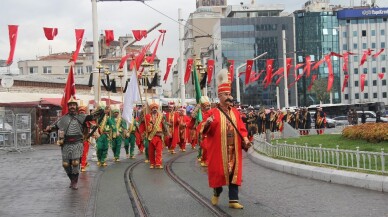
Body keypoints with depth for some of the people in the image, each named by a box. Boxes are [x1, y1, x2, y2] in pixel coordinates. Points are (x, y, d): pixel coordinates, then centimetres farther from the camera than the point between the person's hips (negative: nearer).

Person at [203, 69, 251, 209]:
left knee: (234, 173, 2)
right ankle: (216, 194, 30)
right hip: (219, 149, -4)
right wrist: (207, 124, -30)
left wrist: (245, 140, -5)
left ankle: (233, 200, 6)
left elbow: (241, 128, 11)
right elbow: (206, 131, -8)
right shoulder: (213, 113, -4)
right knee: (218, 172, 4)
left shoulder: (235, 112, 10)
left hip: (234, 149, 4)